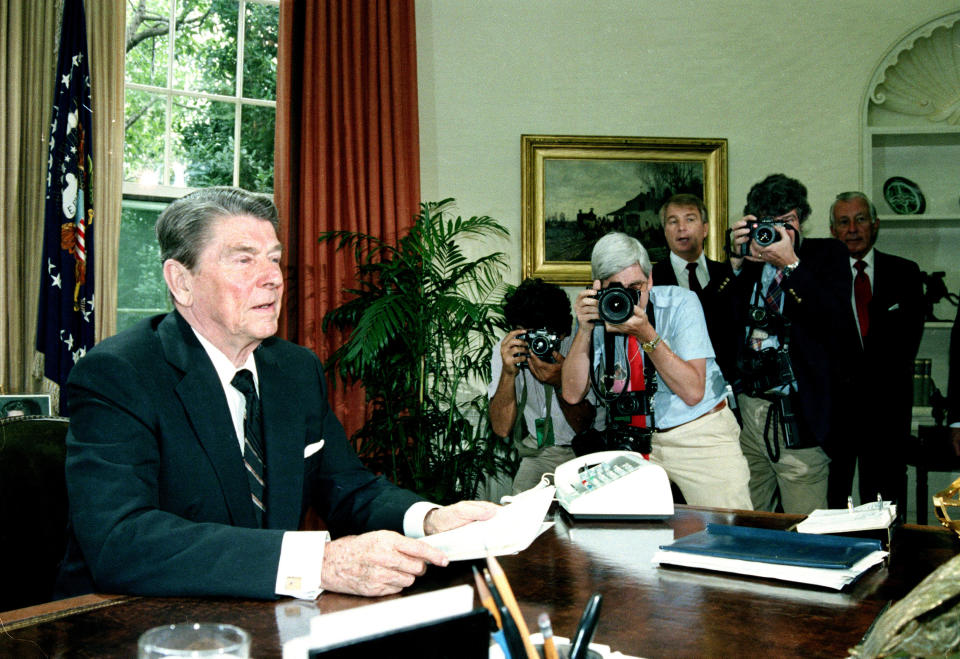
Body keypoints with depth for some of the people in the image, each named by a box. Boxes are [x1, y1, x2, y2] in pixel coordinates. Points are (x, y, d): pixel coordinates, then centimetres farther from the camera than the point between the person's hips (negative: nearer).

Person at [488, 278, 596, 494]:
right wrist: (508, 373, -30)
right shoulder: (507, 352, -10)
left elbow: (584, 427, -14)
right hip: (541, 450, 2)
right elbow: (502, 429, -16)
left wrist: (561, 383, -31)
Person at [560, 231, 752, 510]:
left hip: (699, 434, -2)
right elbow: (573, 394, -8)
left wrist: (646, 335, -26)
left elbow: (693, 392, -18)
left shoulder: (680, 302, -10)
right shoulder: (594, 314, -2)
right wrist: (585, 330, -19)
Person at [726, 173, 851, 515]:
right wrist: (736, 261, -6)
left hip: (797, 413, -3)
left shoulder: (826, 253, 7)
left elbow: (837, 317, -9)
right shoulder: (748, 258, 13)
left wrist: (790, 264, -13)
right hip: (745, 408, 3)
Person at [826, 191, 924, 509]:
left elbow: (908, 338, 2)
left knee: (884, 498, 4)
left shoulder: (904, 272, 9)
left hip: (886, 402, 1)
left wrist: (863, 377, -7)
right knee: (830, 497, 2)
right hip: (832, 401, -1)